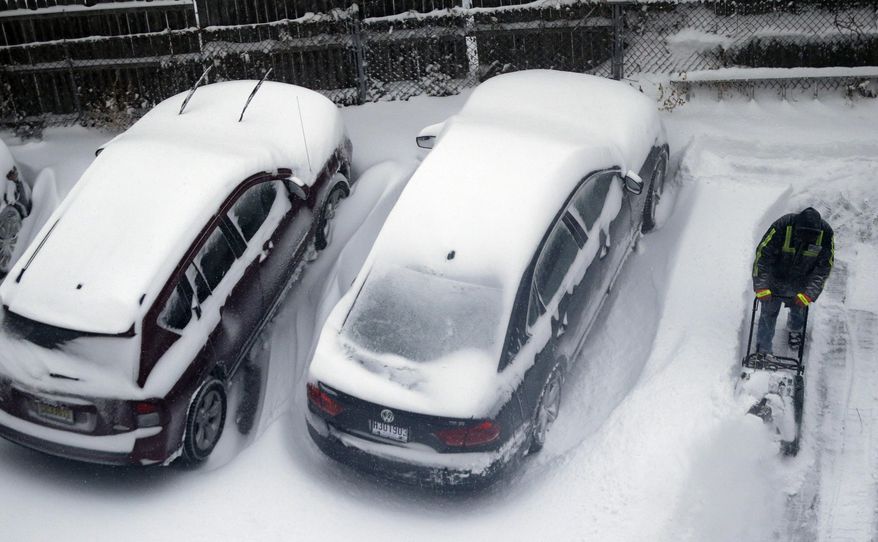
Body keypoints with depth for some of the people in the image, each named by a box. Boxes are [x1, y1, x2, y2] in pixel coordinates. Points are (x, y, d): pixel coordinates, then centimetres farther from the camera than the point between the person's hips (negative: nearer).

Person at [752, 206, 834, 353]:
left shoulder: (826, 234, -26)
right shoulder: (782, 227, -34)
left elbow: (823, 268, -17)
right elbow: (762, 256, -25)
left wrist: (808, 294, -23)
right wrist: (761, 287, -27)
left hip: (801, 284, 2)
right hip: (776, 279, -2)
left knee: (799, 310, 24)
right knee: (768, 313, 4)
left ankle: (794, 330, 56)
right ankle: (763, 350, 21)